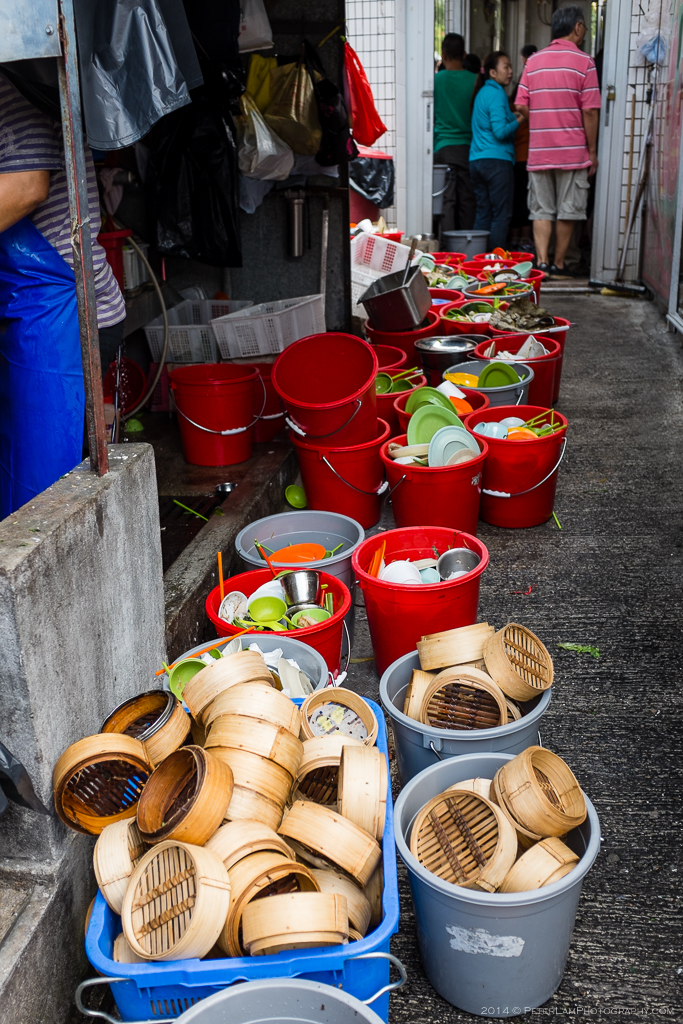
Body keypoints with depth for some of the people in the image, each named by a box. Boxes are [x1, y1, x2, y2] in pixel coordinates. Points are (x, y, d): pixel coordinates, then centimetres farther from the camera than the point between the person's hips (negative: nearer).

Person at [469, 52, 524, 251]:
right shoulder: (497, 94, -10)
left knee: (483, 213, 10)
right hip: (497, 160, -9)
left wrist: (511, 117, 16)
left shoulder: (481, 92, 17)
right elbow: (500, 131, -18)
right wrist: (518, 121, -3)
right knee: (501, 214, -4)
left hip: (476, 160, 9)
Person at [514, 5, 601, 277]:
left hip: (538, 151, 3)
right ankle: (558, 265, 11)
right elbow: (590, 111, -9)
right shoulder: (583, 62, -5)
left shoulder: (533, 61, 6)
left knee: (541, 210, 7)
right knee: (567, 211, 7)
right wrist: (592, 151, -2)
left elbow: (520, 105, 2)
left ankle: (541, 261, -5)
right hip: (572, 152, -3)